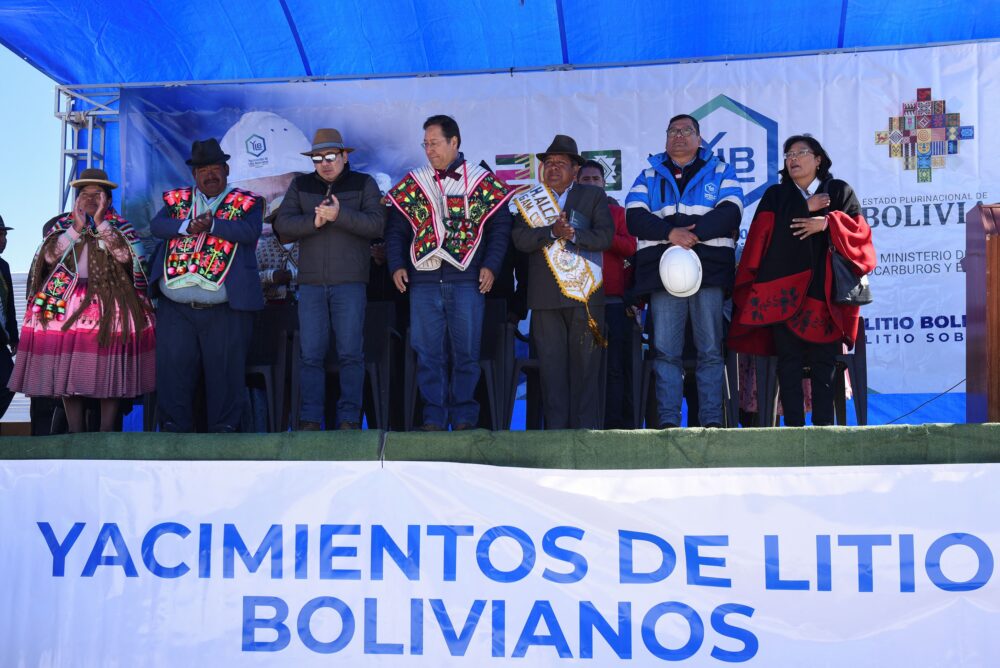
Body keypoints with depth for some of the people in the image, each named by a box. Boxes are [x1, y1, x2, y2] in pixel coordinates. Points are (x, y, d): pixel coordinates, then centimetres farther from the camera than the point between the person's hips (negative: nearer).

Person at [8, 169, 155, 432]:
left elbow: (125, 255, -10)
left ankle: (107, 433, -3)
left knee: (109, 372, -7)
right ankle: (75, 433, 3)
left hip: (109, 305, -2)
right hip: (65, 302, 2)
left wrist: (100, 221, -10)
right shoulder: (62, 224, 14)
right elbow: (50, 255, -2)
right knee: (67, 371, -3)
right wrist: (77, 226, -9)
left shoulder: (119, 226, 10)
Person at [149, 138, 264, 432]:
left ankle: (224, 428, 11)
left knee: (225, 371, 2)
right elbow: (156, 225, 2)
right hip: (175, 308, 3)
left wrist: (211, 224, -16)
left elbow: (250, 231, -11)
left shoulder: (246, 202, 6)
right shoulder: (177, 199, 16)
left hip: (226, 310, -3)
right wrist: (188, 226, -14)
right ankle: (174, 428, 13)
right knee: (172, 369, 4)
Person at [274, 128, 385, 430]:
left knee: (351, 353, -1)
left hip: (349, 282, -2)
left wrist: (340, 215, -18)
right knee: (311, 355, 1)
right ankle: (309, 420, 5)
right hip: (310, 282, 2)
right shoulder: (300, 186, 14)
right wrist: (314, 221, -14)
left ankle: (349, 419, 3)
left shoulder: (363, 184, 8)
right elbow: (283, 225, 2)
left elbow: (376, 224, -6)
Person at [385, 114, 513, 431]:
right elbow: (395, 230, 14)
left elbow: (500, 227, 5)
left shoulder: (482, 182, 6)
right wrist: (397, 266, 1)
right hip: (423, 281, 2)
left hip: (467, 280, -2)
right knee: (428, 352, 3)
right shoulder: (413, 184, 13)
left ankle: (464, 417, 9)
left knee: (466, 351, 0)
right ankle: (434, 416, 9)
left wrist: (490, 266, -6)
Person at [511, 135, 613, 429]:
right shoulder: (529, 201, 13)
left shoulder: (594, 197, 11)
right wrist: (552, 231, -17)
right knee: (551, 364, 1)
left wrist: (573, 234, -16)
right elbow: (520, 239, -2)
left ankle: (586, 427, 3)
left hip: (584, 294, -1)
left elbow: (605, 237, -2)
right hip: (545, 295, 1)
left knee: (585, 365, -1)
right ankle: (556, 427, 5)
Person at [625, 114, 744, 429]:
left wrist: (694, 233, -15)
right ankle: (667, 421, -2)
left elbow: (730, 213, 0)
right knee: (665, 351, -3)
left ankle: (712, 419, -2)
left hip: (709, 267, -1)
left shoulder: (720, 172, 16)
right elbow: (634, 218, 4)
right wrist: (671, 233, -12)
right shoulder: (648, 176, 19)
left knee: (710, 349, -3)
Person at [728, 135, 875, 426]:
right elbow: (764, 230, -2)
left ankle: (823, 425, -3)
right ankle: (794, 425, -5)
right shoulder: (775, 195, 17)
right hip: (784, 290, 0)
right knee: (789, 360, -5)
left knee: (823, 360, -4)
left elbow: (858, 229, 4)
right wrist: (807, 208, -4)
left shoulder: (840, 191, 16)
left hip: (824, 290, 0)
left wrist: (827, 222, -11)